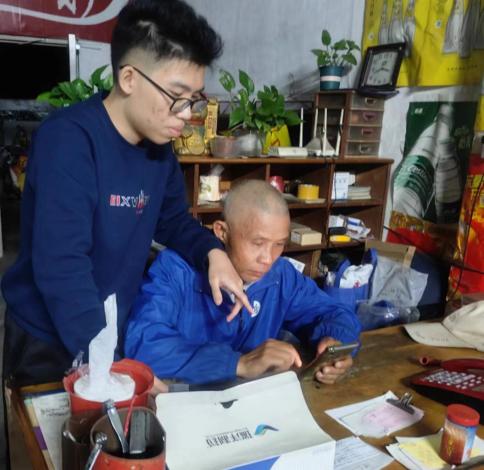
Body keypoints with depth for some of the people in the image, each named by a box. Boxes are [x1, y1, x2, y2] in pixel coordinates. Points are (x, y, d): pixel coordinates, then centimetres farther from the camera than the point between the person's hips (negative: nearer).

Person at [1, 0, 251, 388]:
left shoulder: (159, 146, -2)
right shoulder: (69, 139, -25)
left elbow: (174, 221, 9)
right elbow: (62, 267, -31)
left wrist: (213, 252, -13)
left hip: (114, 332, 7)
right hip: (47, 341, -6)